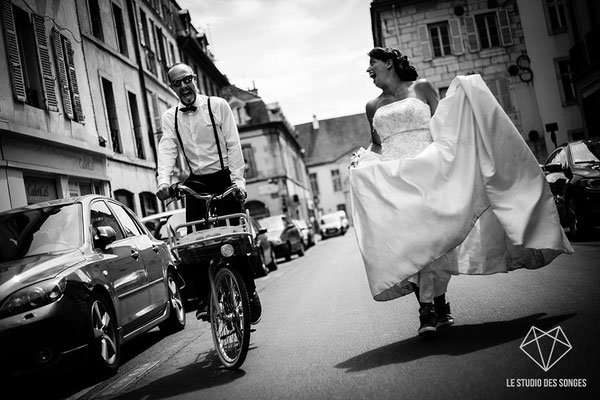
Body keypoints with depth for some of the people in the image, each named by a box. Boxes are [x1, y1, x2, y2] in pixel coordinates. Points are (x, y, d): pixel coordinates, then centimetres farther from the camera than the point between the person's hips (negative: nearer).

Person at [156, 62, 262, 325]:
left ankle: (249, 293, 5)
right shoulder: (170, 117, 9)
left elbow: (232, 144, -6)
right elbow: (167, 149, -5)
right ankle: (204, 296, 0)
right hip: (196, 182, 3)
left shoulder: (218, 105, 1)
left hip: (224, 178, -3)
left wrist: (238, 180, -17)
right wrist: (163, 181, -23)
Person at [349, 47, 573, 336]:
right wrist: (361, 159, 6)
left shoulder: (420, 88, 12)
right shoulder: (373, 107, 19)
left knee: (430, 235, -14)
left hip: (427, 171, -2)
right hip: (392, 179, 2)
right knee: (403, 241, -12)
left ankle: (431, 307, -9)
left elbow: (443, 123, 10)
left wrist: (461, 93, -2)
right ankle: (430, 306, -8)